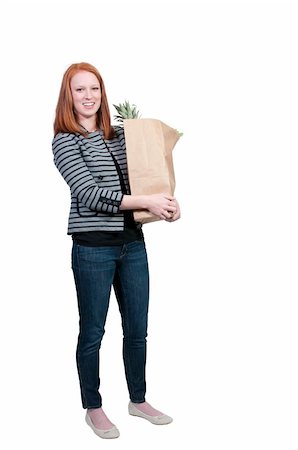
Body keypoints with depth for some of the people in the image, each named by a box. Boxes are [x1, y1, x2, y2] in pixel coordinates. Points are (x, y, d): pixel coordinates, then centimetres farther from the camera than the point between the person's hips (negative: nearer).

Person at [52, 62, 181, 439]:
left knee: (137, 329, 14)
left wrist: (166, 201, -2)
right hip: (93, 248, -5)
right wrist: (146, 201, -20)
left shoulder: (119, 135, 11)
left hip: (132, 243, 5)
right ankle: (93, 408, 27)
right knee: (92, 332, 8)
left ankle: (138, 400, 33)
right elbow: (89, 194, -16)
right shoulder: (65, 141, -5)